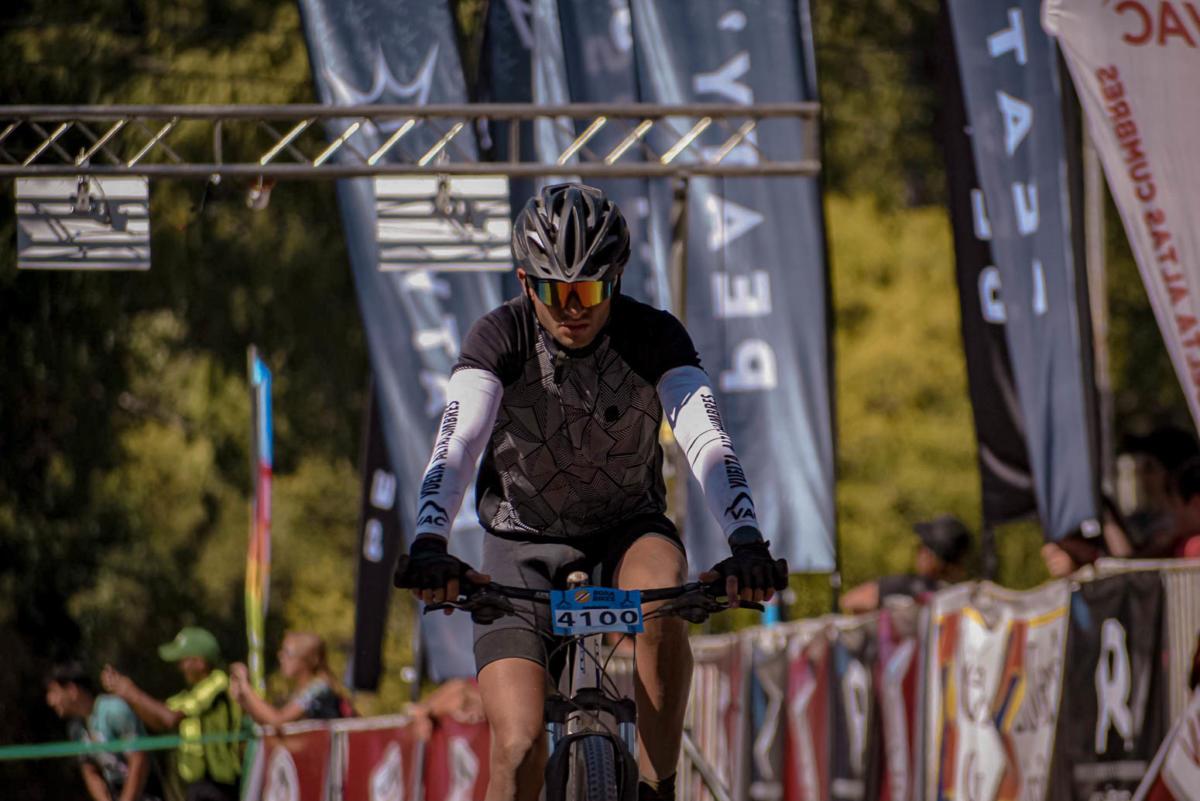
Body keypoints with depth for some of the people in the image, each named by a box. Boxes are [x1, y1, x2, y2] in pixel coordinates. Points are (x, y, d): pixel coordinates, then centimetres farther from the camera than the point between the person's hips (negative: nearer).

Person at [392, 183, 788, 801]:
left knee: (662, 591, -36)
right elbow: (455, 447, -32)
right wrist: (429, 545, -50)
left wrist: (746, 542, -48)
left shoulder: (652, 337, -18)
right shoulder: (501, 337, -19)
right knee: (519, 750, -18)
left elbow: (708, 444, -30)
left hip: (627, 529, 1)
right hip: (524, 541, 0)